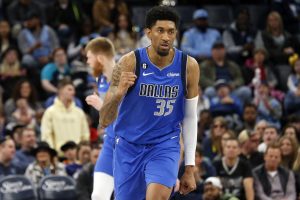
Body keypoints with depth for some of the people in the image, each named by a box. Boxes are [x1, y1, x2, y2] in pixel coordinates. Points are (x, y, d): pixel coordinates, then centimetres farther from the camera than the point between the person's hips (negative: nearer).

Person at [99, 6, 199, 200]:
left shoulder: (189, 66, -8)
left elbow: (190, 118, 4)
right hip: (129, 146, 0)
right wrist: (119, 93, -36)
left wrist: (190, 168, 3)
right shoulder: (130, 62, -15)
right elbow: (104, 121, -15)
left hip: (165, 146, 0)